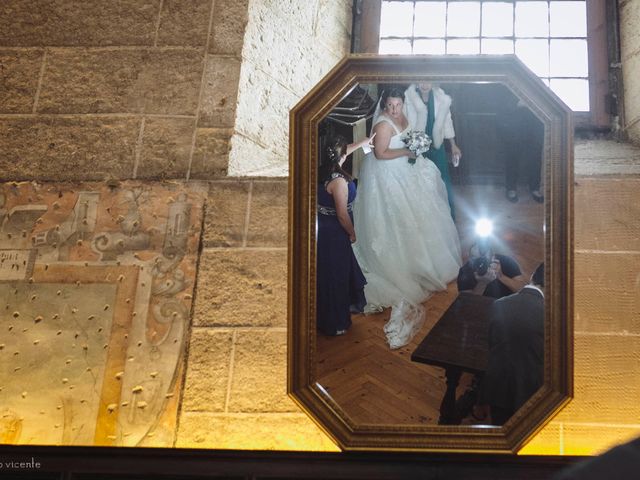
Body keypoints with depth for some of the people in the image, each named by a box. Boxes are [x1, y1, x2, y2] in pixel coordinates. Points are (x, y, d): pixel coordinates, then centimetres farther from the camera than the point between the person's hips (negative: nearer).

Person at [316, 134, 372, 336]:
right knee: (335, 276, 5)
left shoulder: (323, 171, -3)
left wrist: (363, 142, 28)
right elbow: (342, 214, -23)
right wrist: (352, 233, -7)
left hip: (323, 227, 9)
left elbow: (344, 151, 18)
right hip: (335, 233, -9)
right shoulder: (339, 181, -28)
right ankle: (335, 324, 19)